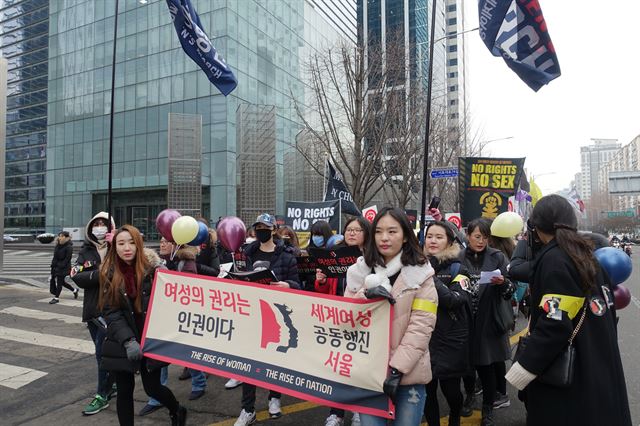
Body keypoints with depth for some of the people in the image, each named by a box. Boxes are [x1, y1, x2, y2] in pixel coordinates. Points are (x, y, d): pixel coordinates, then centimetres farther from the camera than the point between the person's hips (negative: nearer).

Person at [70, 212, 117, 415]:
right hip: (92, 308, 5)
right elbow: (78, 277, -7)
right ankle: (111, 384, 34)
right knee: (104, 350, 17)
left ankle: (103, 395, 10)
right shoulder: (86, 251, 6)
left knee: (103, 351, -3)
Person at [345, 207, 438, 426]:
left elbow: (421, 326, -9)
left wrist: (397, 368, -16)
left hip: (408, 373, -2)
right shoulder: (361, 271, 5)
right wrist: (365, 295, -15)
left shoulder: (421, 274, -3)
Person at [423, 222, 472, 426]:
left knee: (451, 389, 10)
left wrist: (431, 278, -27)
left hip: (450, 340, -1)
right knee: (427, 390, 6)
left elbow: (456, 300, -18)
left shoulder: (457, 268, -3)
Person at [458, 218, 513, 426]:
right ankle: (469, 394, 39)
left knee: (486, 363, 4)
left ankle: (488, 409, 21)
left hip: (488, 320, -1)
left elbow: (509, 293, -3)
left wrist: (502, 282, -22)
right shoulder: (458, 258, -2)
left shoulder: (497, 257, -1)